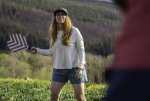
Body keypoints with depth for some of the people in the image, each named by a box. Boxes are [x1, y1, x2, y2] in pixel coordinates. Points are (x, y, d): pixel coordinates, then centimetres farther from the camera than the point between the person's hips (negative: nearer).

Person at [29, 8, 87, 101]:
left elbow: (81, 50, -6)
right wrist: (37, 50, 4)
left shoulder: (74, 31, -7)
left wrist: (80, 67, -14)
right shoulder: (54, 33, 8)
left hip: (74, 68, -5)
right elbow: (52, 51, 13)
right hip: (59, 69, 5)